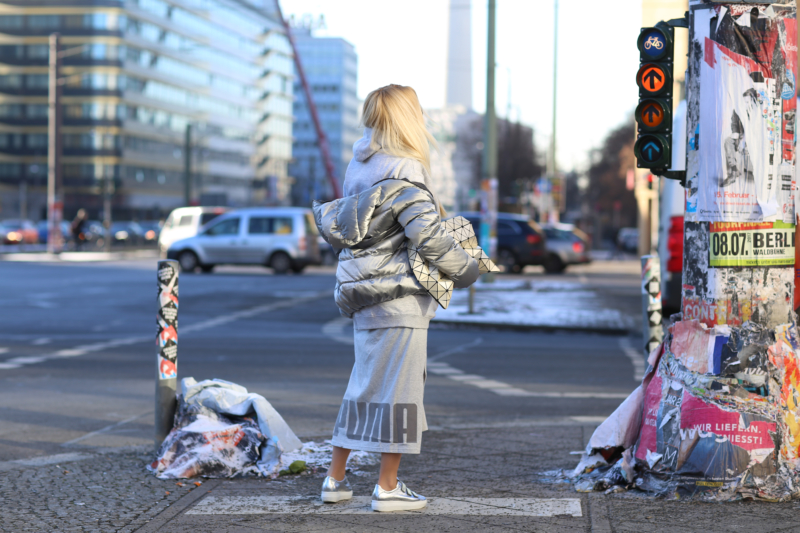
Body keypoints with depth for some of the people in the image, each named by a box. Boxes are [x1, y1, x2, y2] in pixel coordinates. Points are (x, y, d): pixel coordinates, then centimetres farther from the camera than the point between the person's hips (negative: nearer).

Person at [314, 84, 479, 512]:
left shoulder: (360, 168, 9)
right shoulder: (403, 174, -16)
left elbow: (335, 224, 14)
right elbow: (428, 234, -19)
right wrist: (464, 268, -6)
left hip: (364, 293, 8)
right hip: (399, 297, -8)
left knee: (365, 384, 17)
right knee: (398, 387, 0)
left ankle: (335, 478, 21)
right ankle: (387, 488, 5)